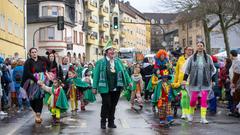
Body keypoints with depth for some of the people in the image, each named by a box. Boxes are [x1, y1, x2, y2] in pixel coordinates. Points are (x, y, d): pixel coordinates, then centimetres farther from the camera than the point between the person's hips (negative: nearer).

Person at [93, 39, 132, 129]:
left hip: (116, 88, 4)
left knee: (113, 105, 9)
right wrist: (95, 87, -5)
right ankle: (103, 122, 15)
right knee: (106, 104, -2)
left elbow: (124, 71, 15)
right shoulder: (100, 62, 0)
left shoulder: (118, 61, 11)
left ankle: (111, 122, 20)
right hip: (105, 88, -3)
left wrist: (129, 81, 8)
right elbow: (96, 75, -1)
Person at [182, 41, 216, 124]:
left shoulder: (208, 58, 5)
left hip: (205, 82, 1)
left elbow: (213, 69, 13)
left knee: (204, 100, -3)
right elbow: (187, 69, 5)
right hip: (195, 82, -1)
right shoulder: (192, 58, 2)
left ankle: (203, 118, 2)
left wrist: (210, 79, 8)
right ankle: (191, 114, 27)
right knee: (193, 99, 2)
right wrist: (184, 79, -2)